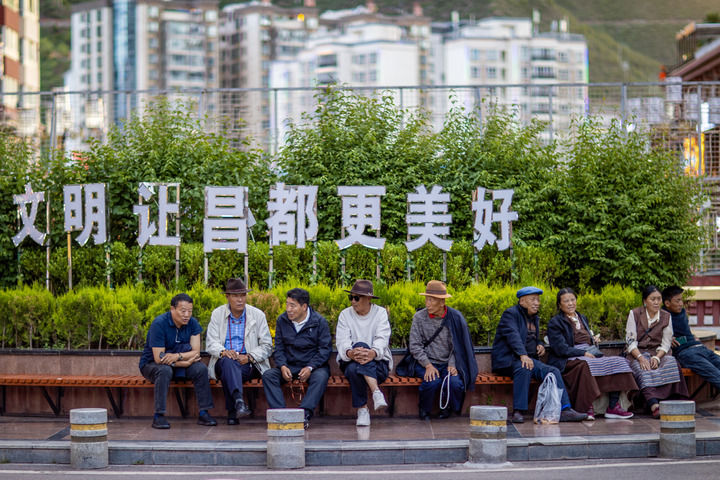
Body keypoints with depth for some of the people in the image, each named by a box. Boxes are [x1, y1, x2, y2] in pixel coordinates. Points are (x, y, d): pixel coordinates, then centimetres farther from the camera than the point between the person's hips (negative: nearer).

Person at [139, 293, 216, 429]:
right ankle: (158, 416, -33)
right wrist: (185, 362, -23)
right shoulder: (159, 324, -23)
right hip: (151, 364, -4)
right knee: (164, 370, -37)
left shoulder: (192, 323, -7)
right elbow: (159, 358, -26)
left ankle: (203, 413, -16)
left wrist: (177, 356, -32)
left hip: (178, 364, 5)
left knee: (201, 368, -20)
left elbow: (196, 352, -13)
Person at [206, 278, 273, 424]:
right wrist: (223, 352, -25)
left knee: (228, 373, -34)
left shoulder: (258, 315, 7)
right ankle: (239, 401, -57)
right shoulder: (217, 314, 9)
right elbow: (211, 343, -1)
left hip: (248, 364, 0)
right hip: (224, 362, 0)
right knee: (228, 361, -37)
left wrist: (249, 357, -15)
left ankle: (232, 412, -32)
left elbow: (267, 346, 4)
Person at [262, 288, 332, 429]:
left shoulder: (319, 322, -5)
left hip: (314, 365, -3)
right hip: (289, 366, 3)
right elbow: (279, 348, 7)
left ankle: (305, 413, -46)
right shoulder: (282, 321, 5)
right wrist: (282, 366, -13)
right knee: (268, 375, -24)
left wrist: (310, 368, -21)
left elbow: (325, 349, -7)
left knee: (320, 377, -37)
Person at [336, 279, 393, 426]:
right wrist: (350, 353, -35)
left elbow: (382, 339, -13)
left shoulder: (381, 313, 3)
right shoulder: (345, 315, 6)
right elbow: (342, 341, -9)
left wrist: (373, 353, -38)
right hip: (349, 361, 1)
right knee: (353, 369, -36)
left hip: (378, 362, -1)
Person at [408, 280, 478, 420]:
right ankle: (424, 411, -3)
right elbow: (415, 345, -3)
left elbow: (458, 345, 4)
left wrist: (452, 364, -11)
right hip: (426, 363, -1)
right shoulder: (419, 317, -2)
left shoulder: (455, 317, -1)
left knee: (455, 382, -29)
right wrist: (428, 365, -15)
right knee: (433, 382, -33)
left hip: (448, 363, 1)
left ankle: (446, 408, 4)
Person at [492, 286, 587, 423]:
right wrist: (523, 355, -37)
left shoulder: (535, 318, 21)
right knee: (524, 368, -38)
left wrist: (540, 345, 8)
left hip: (530, 359, 8)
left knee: (553, 371, -15)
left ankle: (564, 410, -22)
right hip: (508, 360, -8)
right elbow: (513, 335, -22)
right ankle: (518, 412, -38)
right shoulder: (510, 314, -5)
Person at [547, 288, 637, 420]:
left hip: (590, 355, 7)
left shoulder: (582, 318, 23)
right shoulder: (555, 323, 0)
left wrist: (594, 341, 5)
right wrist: (584, 353, -17)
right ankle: (586, 408, -34)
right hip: (568, 360, -7)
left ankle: (613, 407, -21)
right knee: (585, 365, -40)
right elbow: (561, 349, -11)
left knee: (617, 362, -15)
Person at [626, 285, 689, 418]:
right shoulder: (634, 314, 2)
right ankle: (654, 406, -54)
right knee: (643, 370, -36)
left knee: (671, 362, -32)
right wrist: (641, 358, -21)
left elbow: (666, 343, 4)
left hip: (659, 353, 2)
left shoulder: (666, 316, 8)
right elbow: (630, 341, -4)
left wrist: (657, 357, -16)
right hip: (638, 353, -2)